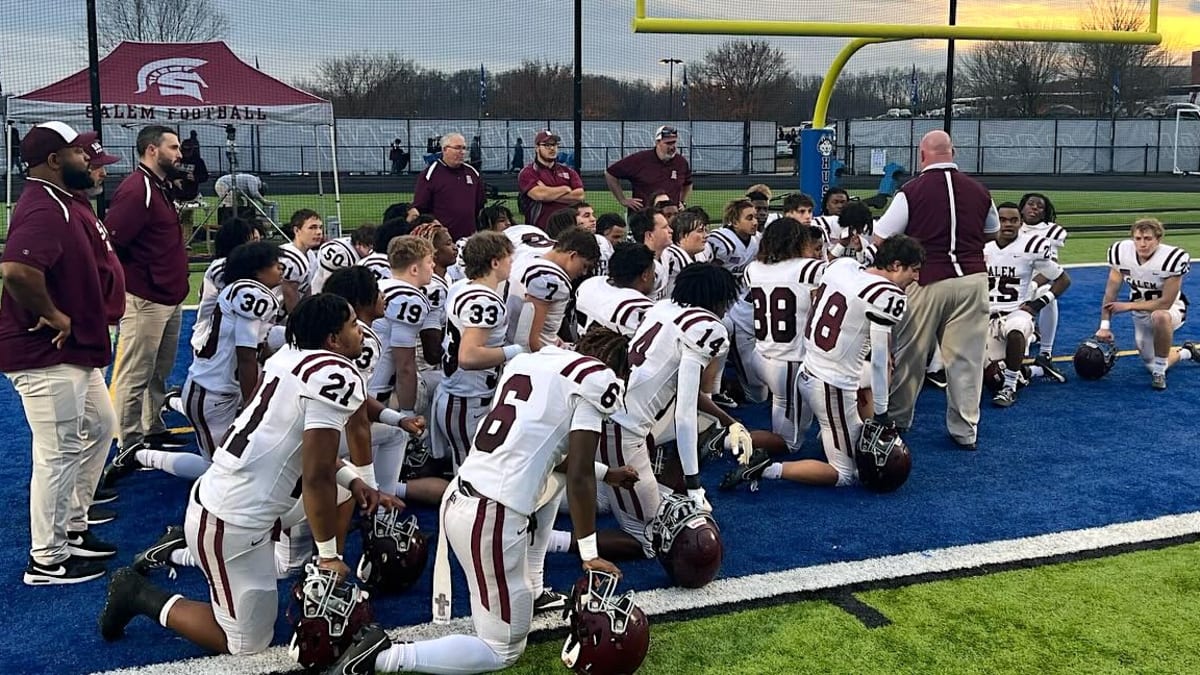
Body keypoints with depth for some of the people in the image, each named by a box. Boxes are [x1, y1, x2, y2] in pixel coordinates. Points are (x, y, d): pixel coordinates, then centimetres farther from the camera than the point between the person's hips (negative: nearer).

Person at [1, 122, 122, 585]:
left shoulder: (68, 202, 12)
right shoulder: (44, 209, -22)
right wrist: (53, 315, -24)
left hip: (76, 350, 11)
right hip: (45, 355, -11)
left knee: (99, 427, 21)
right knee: (60, 452, -3)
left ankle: (72, 530, 35)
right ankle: (46, 561, 11)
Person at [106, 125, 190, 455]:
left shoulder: (163, 187, 15)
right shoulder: (135, 189, -16)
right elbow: (109, 243, -22)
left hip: (170, 300, 10)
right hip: (145, 301, -10)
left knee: (160, 373, 19)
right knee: (134, 377, -1)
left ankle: (154, 431, 32)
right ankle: (131, 446, 7)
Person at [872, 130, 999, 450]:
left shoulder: (912, 191, -9)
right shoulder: (979, 190, 4)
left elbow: (879, 240, -7)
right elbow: (992, 234, 20)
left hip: (928, 281, -3)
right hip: (972, 279, 3)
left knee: (910, 355, 11)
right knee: (967, 357, 8)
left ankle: (896, 419, 25)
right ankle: (965, 429, 15)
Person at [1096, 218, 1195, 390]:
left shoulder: (1173, 258, -29)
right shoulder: (1121, 252, -19)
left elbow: (1165, 303, -26)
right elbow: (1110, 293, -12)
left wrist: (1128, 306, -23)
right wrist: (1104, 326, -17)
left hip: (1170, 308, -4)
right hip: (1141, 314, 5)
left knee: (1159, 317, -42)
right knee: (1151, 365, 13)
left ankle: (1159, 371, -21)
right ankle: (1186, 352, 45)